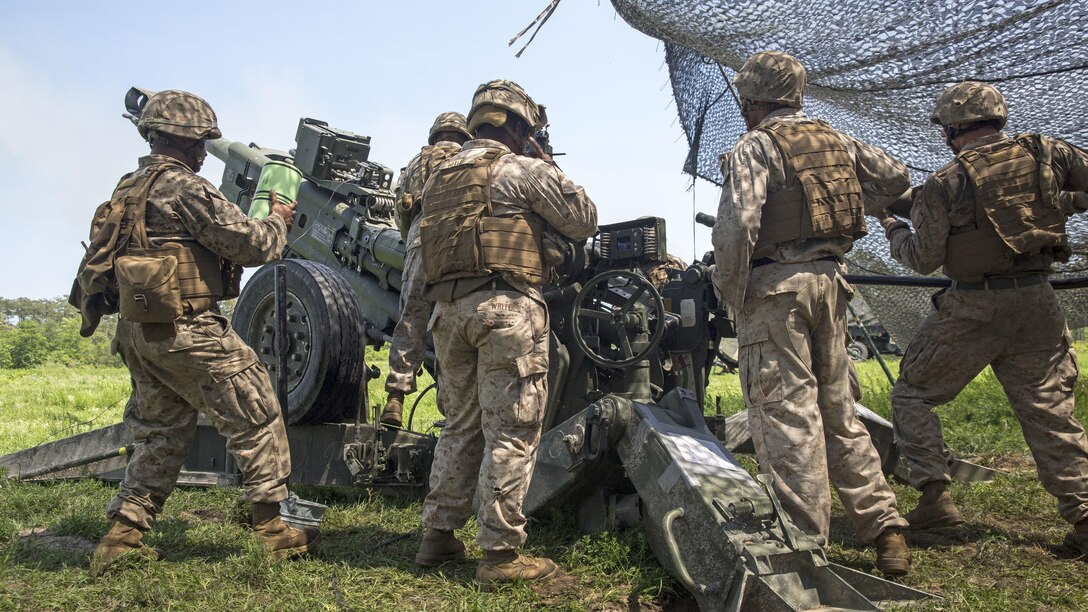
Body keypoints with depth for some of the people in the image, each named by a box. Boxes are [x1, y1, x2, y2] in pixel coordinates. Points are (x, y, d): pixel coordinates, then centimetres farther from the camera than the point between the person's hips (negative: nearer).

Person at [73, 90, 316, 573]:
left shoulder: (128, 190, 15)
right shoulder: (183, 186, -13)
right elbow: (250, 245, -13)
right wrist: (278, 220, 5)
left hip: (136, 331, 9)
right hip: (186, 333, -9)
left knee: (161, 432, 19)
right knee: (255, 419, 2)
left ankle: (122, 535, 17)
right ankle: (272, 528, 8)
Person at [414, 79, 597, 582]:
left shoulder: (440, 176, 20)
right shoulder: (525, 169, -1)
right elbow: (584, 222, 3)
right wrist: (549, 171, 16)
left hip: (449, 309, 7)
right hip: (506, 307, -7)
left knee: (460, 426, 17)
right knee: (511, 432, -2)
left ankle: (438, 535, 22)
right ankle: (500, 552, 0)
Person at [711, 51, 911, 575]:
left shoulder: (756, 146, -7)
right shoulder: (838, 142, 13)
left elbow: (737, 223, -19)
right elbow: (898, 177, 19)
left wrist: (730, 292, -9)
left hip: (775, 286, -7)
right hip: (830, 281, 7)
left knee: (788, 415, -4)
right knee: (838, 410, 15)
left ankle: (807, 545, 0)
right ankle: (886, 529, 17)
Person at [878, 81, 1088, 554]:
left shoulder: (946, 182, -8)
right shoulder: (1047, 154, 1)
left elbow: (924, 259, -5)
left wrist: (893, 230, 13)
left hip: (972, 309, -4)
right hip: (1037, 303, 4)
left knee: (913, 394, 11)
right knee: (1049, 409, 11)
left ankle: (935, 496, 6)